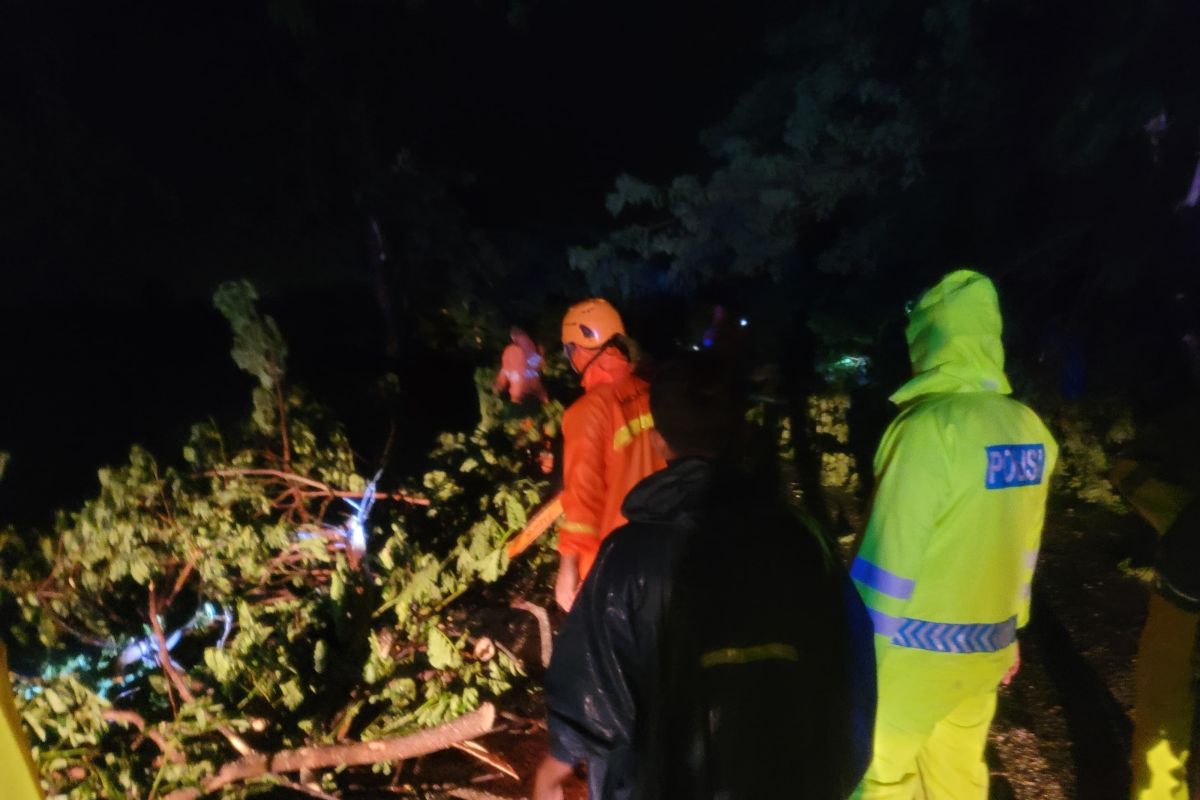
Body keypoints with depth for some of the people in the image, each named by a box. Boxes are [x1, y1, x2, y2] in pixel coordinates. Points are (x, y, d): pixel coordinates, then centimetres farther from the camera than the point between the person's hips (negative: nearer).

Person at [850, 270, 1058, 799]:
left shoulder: (930, 427, -21)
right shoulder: (1030, 430, 0)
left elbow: (889, 557, -18)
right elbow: (1022, 550, 8)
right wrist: (1010, 629, 20)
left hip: (917, 649, -7)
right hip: (984, 647, 7)